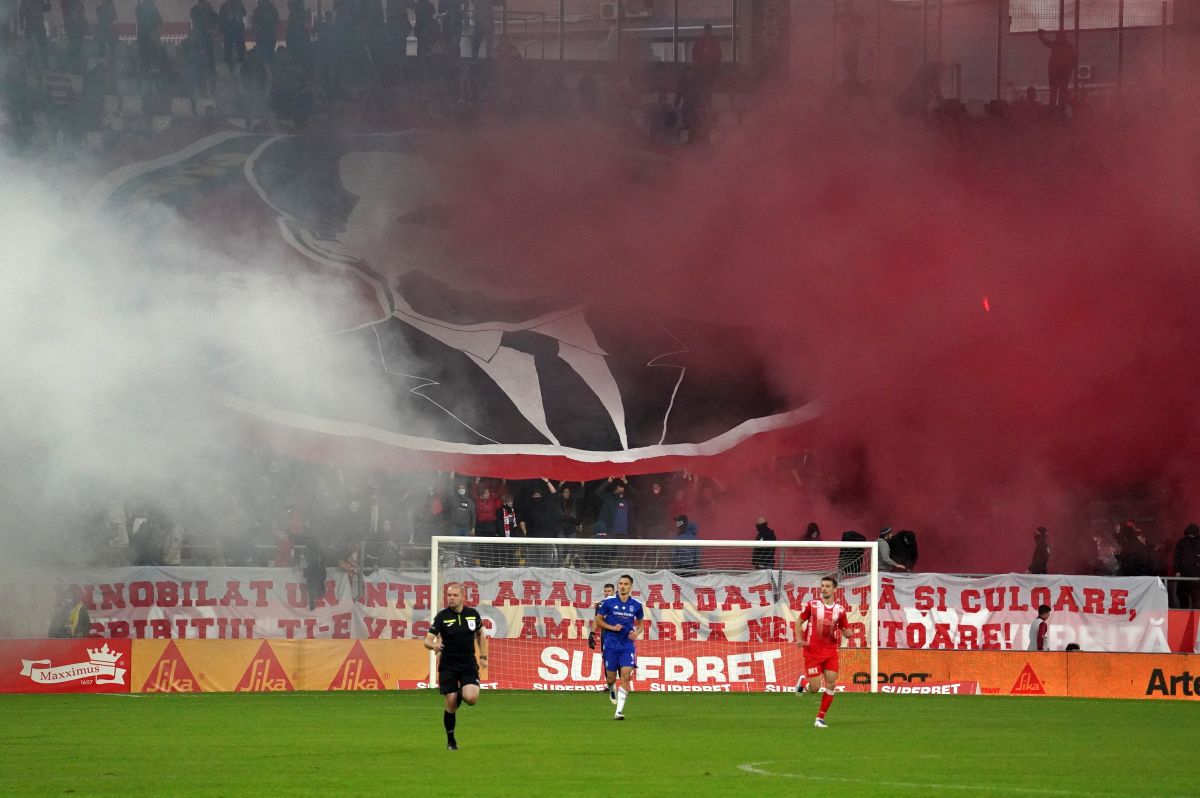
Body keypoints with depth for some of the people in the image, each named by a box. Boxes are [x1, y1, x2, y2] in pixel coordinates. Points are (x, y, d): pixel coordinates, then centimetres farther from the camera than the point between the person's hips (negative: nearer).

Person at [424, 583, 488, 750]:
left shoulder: (473, 614, 1)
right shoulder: (442, 616, -7)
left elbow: (480, 635, 19)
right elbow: (427, 640, -9)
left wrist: (483, 657, 11)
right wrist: (433, 645, -33)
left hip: (469, 665, 1)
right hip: (448, 665, -1)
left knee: (471, 698, -21)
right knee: (451, 704, -3)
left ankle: (462, 693, 17)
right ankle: (451, 741, 16)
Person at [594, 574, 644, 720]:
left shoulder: (636, 605, 3)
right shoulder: (608, 602, -3)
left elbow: (640, 623, 18)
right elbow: (598, 620, 4)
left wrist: (637, 632, -4)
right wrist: (612, 627, -11)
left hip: (627, 645, 0)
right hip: (611, 645, 0)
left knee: (625, 677, -14)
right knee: (611, 678, 4)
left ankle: (619, 711, -14)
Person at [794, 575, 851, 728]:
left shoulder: (840, 610, 2)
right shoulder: (812, 605, -2)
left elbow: (846, 632, 10)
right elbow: (799, 622, 7)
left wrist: (847, 632, -14)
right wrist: (799, 639, -8)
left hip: (830, 651, 2)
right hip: (813, 651, -2)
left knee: (831, 684, -8)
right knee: (814, 688, -6)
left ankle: (820, 718, 4)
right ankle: (803, 681, 31)